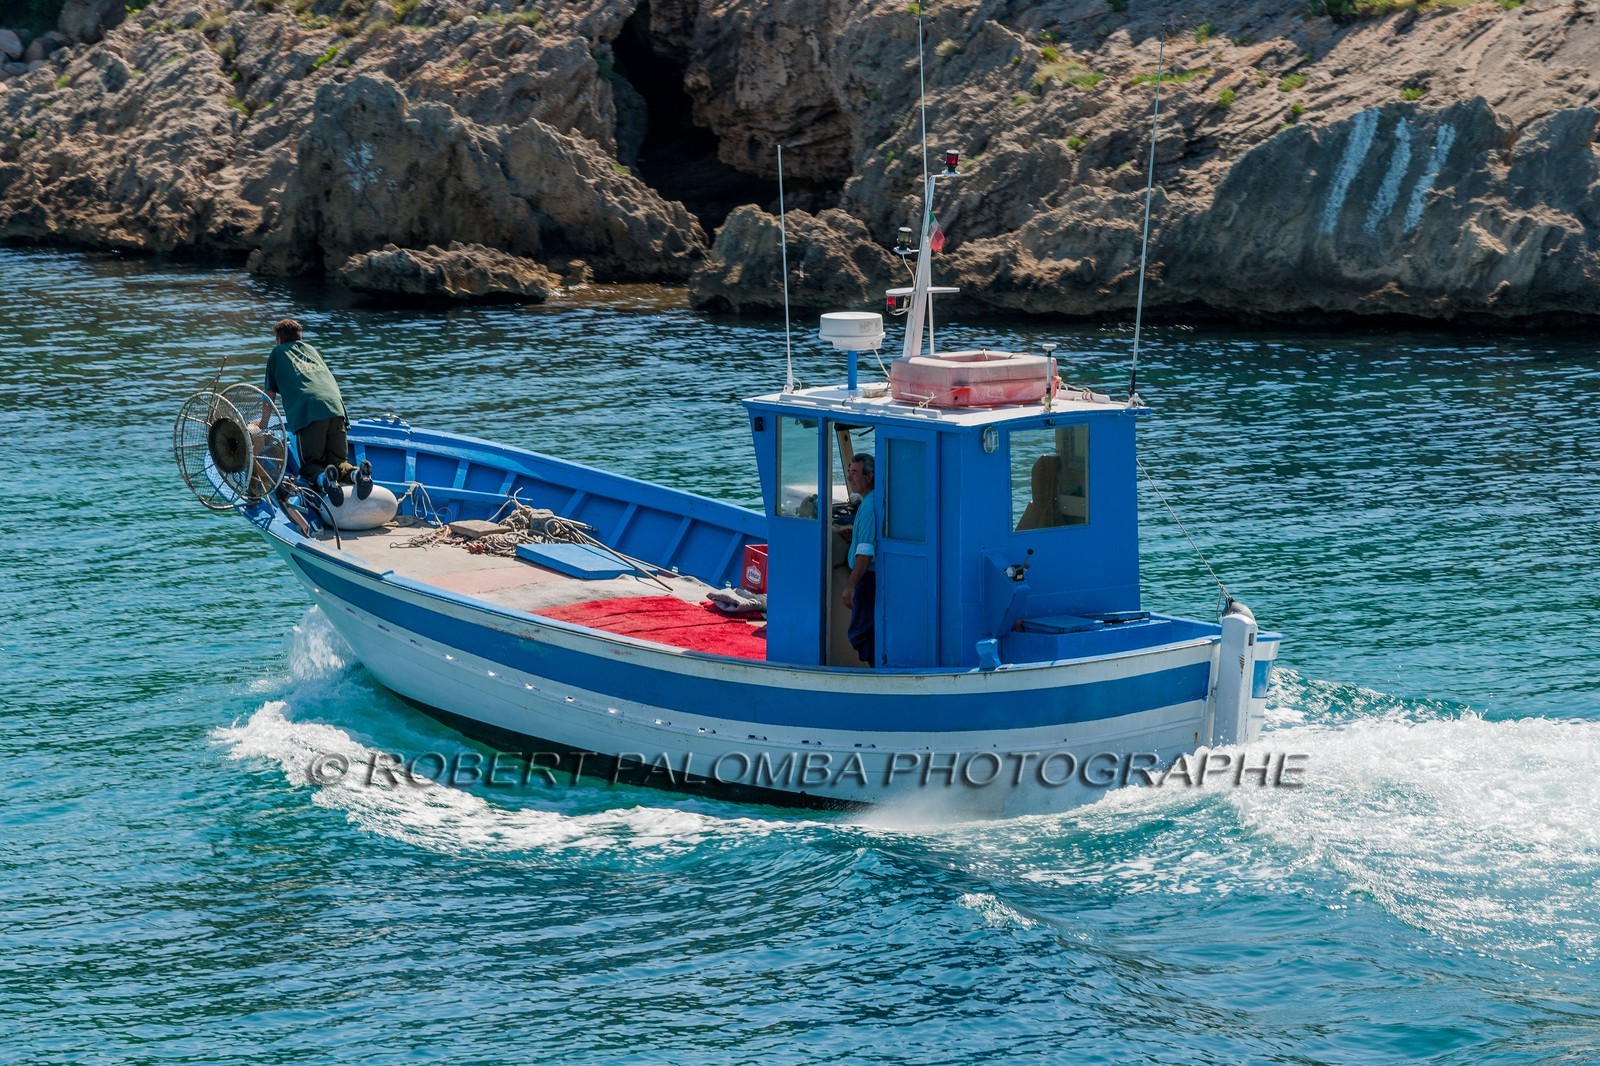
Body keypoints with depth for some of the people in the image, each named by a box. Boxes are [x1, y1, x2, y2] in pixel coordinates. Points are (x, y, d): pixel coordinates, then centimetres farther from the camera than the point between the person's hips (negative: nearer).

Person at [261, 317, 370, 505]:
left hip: (308, 411, -4)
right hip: (335, 405, 4)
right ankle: (357, 473, -28)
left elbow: (270, 393, 23)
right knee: (339, 462, 8)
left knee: (310, 465, 2)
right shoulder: (311, 349, 36)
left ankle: (323, 478, -35)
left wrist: (263, 423, 35)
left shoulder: (278, 352, 23)